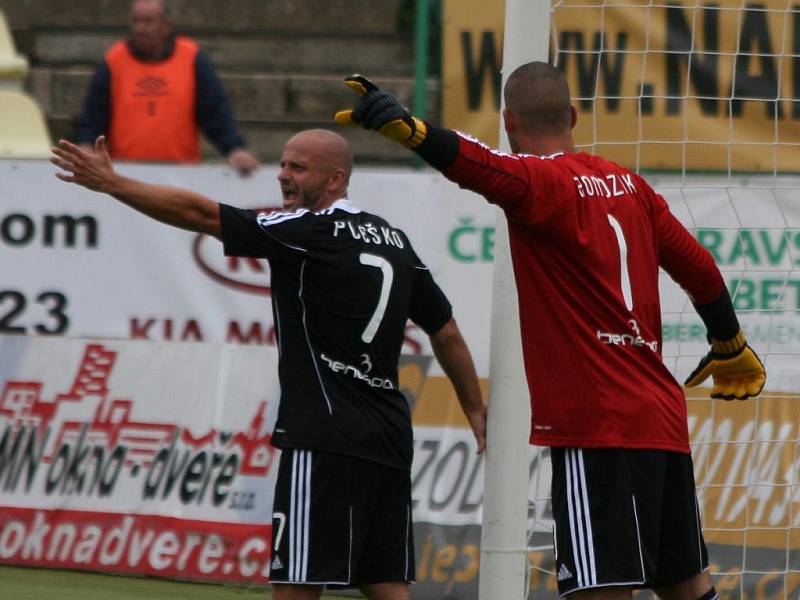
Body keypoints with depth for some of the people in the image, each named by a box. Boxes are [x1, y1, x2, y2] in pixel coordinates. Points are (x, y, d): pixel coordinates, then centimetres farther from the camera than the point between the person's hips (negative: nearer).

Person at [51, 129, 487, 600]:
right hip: (388, 443, 8)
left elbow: (199, 213, -11)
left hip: (328, 440, -8)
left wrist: (111, 183, -6)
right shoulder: (394, 240, 14)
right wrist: (476, 410, 32)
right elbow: (448, 333, 22)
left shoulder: (310, 234, -9)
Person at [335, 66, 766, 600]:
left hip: (598, 429, -8)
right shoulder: (628, 184, 15)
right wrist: (732, 350, 40)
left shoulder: (542, 182, -8)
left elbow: (482, 168, -31)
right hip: (663, 418, 8)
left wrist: (404, 126, -48)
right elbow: (699, 268, 23)